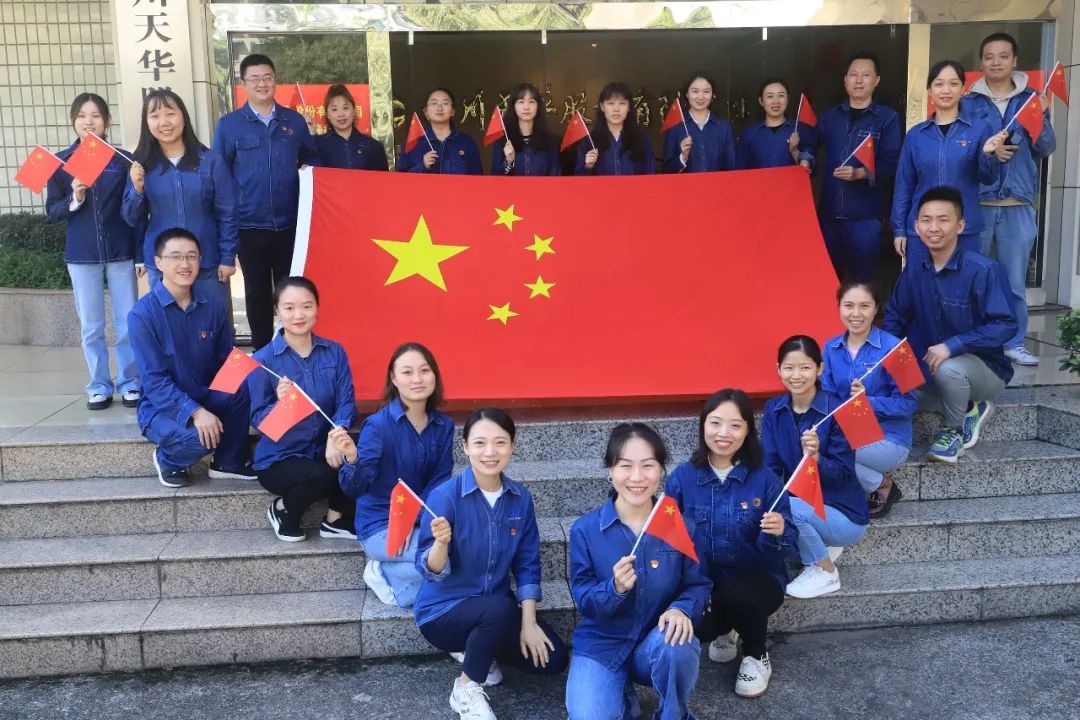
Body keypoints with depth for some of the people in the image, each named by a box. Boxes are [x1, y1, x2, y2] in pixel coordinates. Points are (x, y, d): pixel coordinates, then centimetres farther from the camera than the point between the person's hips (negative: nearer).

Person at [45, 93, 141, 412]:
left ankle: (130, 383, 18)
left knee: (127, 323, 5)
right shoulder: (61, 161, 2)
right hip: (81, 255, 1)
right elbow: (52, 211, 2)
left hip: (121, 252, -1)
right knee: (91, 327, 8)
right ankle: (99, 386, 19)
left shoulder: (123, 158, -1)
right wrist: (74, 199, -16)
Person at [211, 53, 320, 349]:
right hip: (250, 225, -1)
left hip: (290, 223, 1)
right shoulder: (229, 124, 0)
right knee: (257, 292, 10)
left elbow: (312, 159, 18)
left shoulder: (295, 120, 6)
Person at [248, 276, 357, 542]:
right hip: (278, 459, -3)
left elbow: (346, 401, -5)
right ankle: (284, 510, 3)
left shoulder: (335, 352, 1)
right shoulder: (263, 360, -8)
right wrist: (280, 403, -30)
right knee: (323, 476, -32)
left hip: (322, 450, 3)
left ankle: (336, 519, 2)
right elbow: (257, 419, -8)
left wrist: (338, 432, -26)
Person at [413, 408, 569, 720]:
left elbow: (527, 564, 0)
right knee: (500, 607, -35)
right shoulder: (444, 495, -20)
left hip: (497, 610, 5)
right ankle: (466, 690, -9)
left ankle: (477, 649, 15)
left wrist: (528, 623, -8)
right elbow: (431, 572, -22)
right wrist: (441, 542, -44)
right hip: (444, 611, -5)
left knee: (553, 659, -9)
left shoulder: (521, 498, -6)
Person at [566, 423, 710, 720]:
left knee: (675, 645, -34)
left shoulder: (680, 526, -6)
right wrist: (614, 588, -30)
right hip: (602, 644, 0)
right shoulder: (584, 530, -9)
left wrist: (682, 609, -25)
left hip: (657, 641, 1)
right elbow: (583, 600, -8)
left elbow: (699, 585, -2)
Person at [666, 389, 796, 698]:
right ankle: (724, 630, 13)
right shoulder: (683, 477, -6)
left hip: (756, 579, -1)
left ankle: (756, 656, 1)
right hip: (701, 580, 1)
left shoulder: (764, 478, -8)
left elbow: (788, 546, -7)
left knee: (739, 593, -36)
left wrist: (778, 533, -30)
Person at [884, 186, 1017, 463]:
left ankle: (954, 430, -4)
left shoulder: (984, 270, -22)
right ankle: (969, 409, 5)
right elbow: (894, 319, 7)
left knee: (949, 368, -38)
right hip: (933, 365, 7)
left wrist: (953, 345, -35)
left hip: (986, 369, -7)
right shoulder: (914, 273, -3)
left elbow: (1005, 325, -26)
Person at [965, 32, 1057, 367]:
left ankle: (1013, 342, 14)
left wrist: (1041, 118, -12)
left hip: (1018, 204, 1)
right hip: (976, 202, -1)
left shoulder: (1031, 99, 8)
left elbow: (1046, 149, 4)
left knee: (1014, 280, 4)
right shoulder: (968, 103, 4)